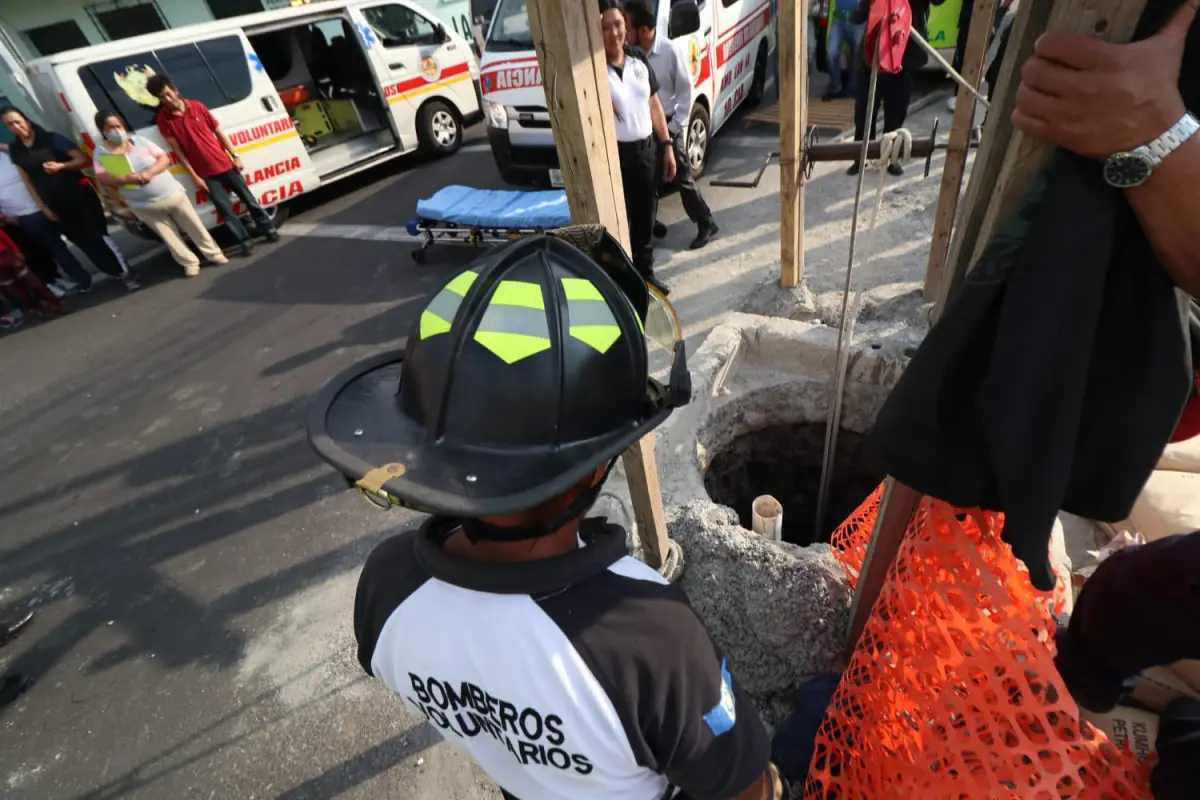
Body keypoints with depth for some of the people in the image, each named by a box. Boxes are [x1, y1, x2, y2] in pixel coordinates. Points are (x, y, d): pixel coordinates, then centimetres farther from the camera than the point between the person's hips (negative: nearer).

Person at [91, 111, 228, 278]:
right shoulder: (101, 152, 0)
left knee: (195, 227, 7)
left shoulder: (139, 140, 0)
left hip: (172, 194, 0)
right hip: (145, 206, 0)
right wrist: (126, 178, -23)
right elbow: (102, 178, -4)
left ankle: (213, 254, 21)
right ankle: (190, 262, 19)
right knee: (170, 236, 7)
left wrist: (150, 172, -20)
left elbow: (164, 158, -2)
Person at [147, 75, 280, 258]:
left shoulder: (197, 106, 1)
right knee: (226, 209, -2)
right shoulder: (163, 119, -4)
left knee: (248, 199, 9)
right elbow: (177, 149, -4)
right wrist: (194, 176, -7)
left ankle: (269, 230, 21)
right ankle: (245, 242, 6)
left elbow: (219, 132, 6)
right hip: (206, 173, -2)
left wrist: (234, 156, 0)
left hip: (225, 164, 2)